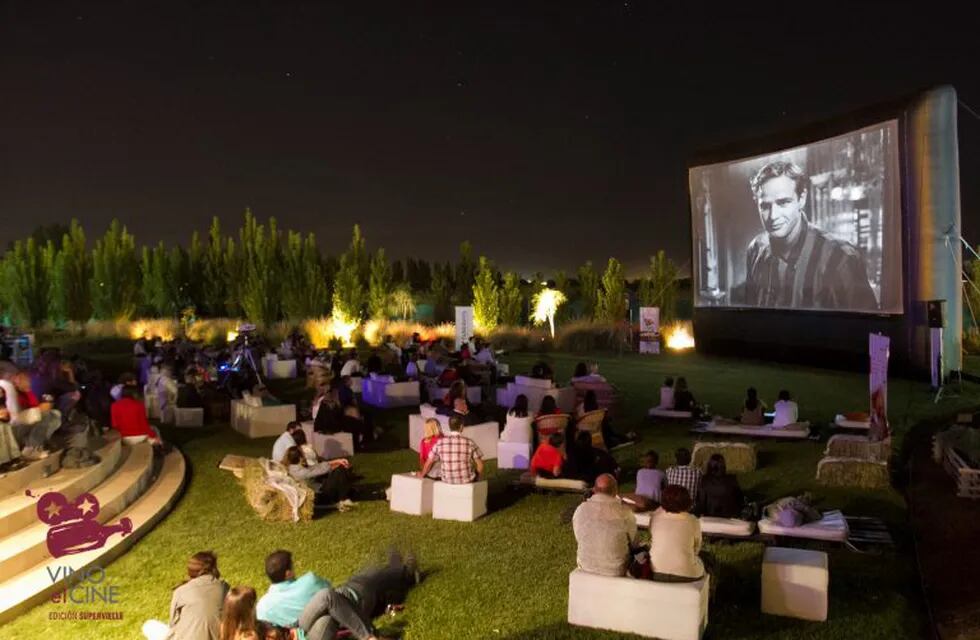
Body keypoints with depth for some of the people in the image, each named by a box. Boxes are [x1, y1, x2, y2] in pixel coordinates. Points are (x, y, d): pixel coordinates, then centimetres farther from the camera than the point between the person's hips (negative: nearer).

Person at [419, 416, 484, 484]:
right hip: (466, 481, -2)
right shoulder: (469, 443, -14)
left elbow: (429, 463, -1)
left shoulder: (440, 443, -9)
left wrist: (421, 475, 18)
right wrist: (477, 478, 10)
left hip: (447, 481, 2)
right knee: (475, 472, 33)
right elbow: (480, 465, -10)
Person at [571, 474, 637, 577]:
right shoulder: (624, 513, -20)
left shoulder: (581, 510, -13)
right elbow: (633, 544, -4)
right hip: (616, 573, -3)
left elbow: (578, 539, 3)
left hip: (586, 569, 3)